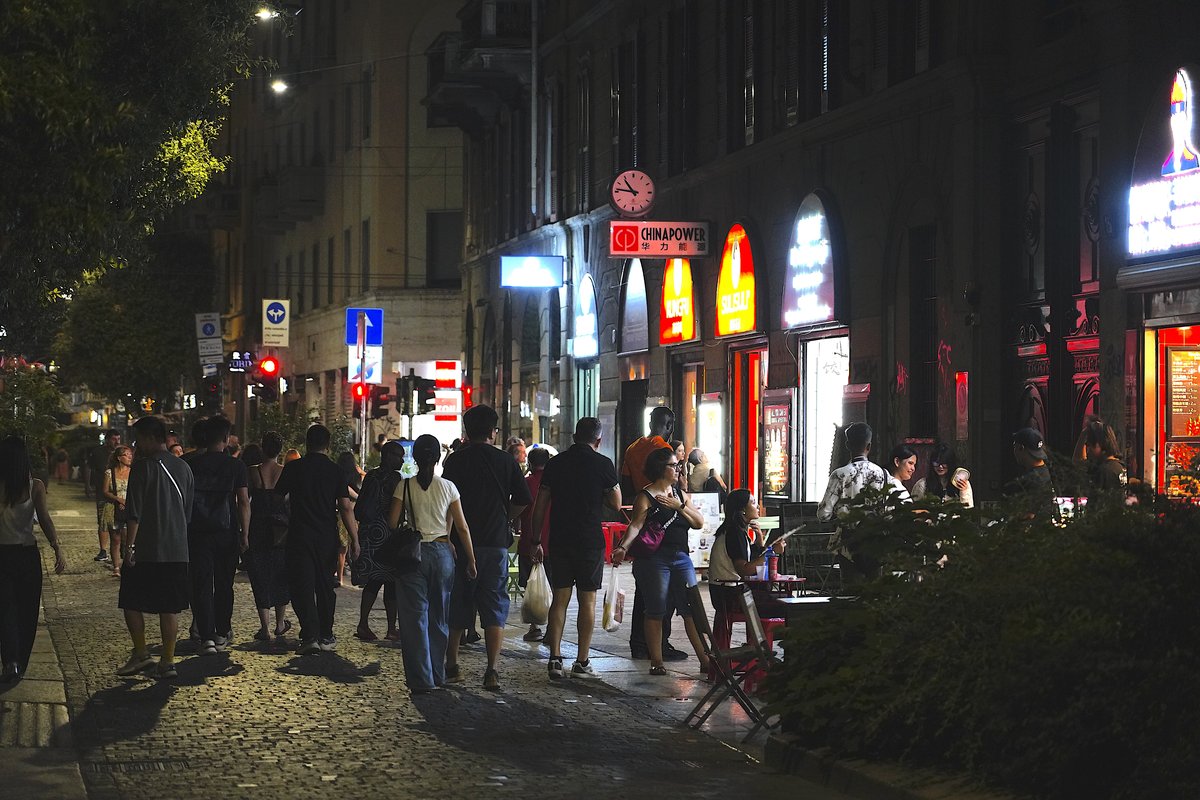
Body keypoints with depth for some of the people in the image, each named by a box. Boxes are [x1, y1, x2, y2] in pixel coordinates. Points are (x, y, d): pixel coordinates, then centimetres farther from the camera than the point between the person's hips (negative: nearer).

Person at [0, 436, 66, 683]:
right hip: (27, 553, 1)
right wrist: (58, 549, -14)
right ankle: (20, 666, 19)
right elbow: (44, 519, -14)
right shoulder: (34, 486, -7)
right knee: (27, 610, 13)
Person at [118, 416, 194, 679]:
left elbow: (134, 512, -12)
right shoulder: (183, 468, 9)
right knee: (169, 608, 6)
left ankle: (141, 654, 5)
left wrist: (129, 545, -10)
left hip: (145, 551, -5)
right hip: (177, 552, 5)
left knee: (132, 603, 7)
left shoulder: (143, 466, -9)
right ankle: (167, 661, 6)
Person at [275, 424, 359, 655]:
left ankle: (310, 636, -15)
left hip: (299, 536, -2)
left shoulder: (293, 468, -3)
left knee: (302, 586, -2)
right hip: (327, 538, 2)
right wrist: (354, 539, -3)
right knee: (325, 586, 15)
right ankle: (326, 636, 21)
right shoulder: (336, 471, -1)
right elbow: (346, 508, -6)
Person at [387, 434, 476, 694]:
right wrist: (470, 561, 8)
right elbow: (462, 528, 1)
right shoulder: (448, 487, 0)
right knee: (439, 616, 14)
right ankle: (437, 674, 21)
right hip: (442, 552, 2)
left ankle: (421, 679, -3)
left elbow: (392, 523, -4)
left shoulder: (404, 486, -3)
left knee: (415, 616, 2)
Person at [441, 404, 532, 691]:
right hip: (496, 543, 0)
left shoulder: (455, 460, -2)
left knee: (456, 607, 12)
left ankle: (452, 666, 17)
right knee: (494, 609, 3)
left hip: (461, 542, 0)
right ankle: (492, 671, -5)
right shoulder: (505, 461, 0)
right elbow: (523, 500, -2)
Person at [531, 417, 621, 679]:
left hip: (559, 540, 3)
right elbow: (616, 504, 1)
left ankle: (555, 659, 1)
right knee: (587, 600, 3)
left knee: (560, 599, 8)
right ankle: (582, 662, 2)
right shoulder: (603, 464, -5)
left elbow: (540, 506, 6)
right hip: (590, 540, -3)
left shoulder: (555, 463, 6)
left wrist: (537, 541, 12)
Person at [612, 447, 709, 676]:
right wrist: (623, 547, -32)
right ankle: (656, 662, 5)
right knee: (655, 612, -2)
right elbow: (636, 524, -16)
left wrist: (680, 506, -4)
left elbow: (699, 522, 11)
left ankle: (705, 661, 1)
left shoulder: (679, 494, 17)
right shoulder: (645, 497, -3)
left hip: (681, 557, 6)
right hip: (654, 559, -5)